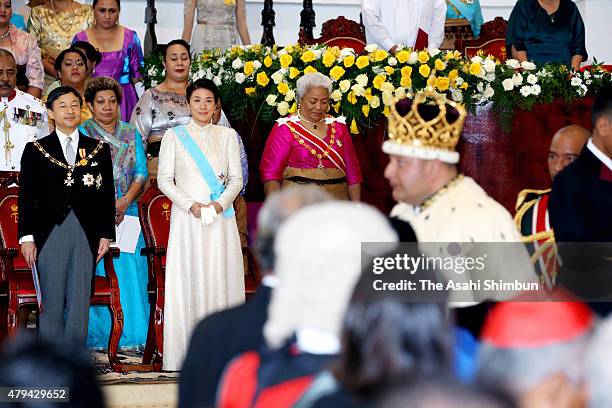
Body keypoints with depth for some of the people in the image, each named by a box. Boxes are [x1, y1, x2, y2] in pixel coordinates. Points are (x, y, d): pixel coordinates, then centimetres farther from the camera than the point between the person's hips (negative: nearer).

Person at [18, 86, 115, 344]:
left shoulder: (99, 149, 10)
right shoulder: (36, 150, 7)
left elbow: (107, 196, 10)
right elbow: (26, 197, 4)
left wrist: (106, 235, 3)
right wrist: (27, 237, -3)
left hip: (87, 235, 1)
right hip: (50, 234, -1)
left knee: (80, 302, 1)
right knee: (52, 303, -2)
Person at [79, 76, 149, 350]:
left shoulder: (132, 135, 14)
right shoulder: (82, 134, 5)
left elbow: (141, 173, 8)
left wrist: (125, 201, -9)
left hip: (126, 212, 3)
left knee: (129, 271, -3)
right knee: (94, 273, -7)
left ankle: (128, 335, 1)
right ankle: (94, 336, -3)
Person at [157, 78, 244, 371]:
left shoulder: (227, 136, 10)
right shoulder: (174, 136, 6)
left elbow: (236, 179, 7)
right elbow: (164, 179, 1)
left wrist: (221, 203, -11)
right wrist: (191, 205, -11)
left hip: (220, 219, 1)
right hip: (186, 218, -1)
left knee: (219, 280, -3)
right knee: (188, 282, -4)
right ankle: (186, 356, -4)